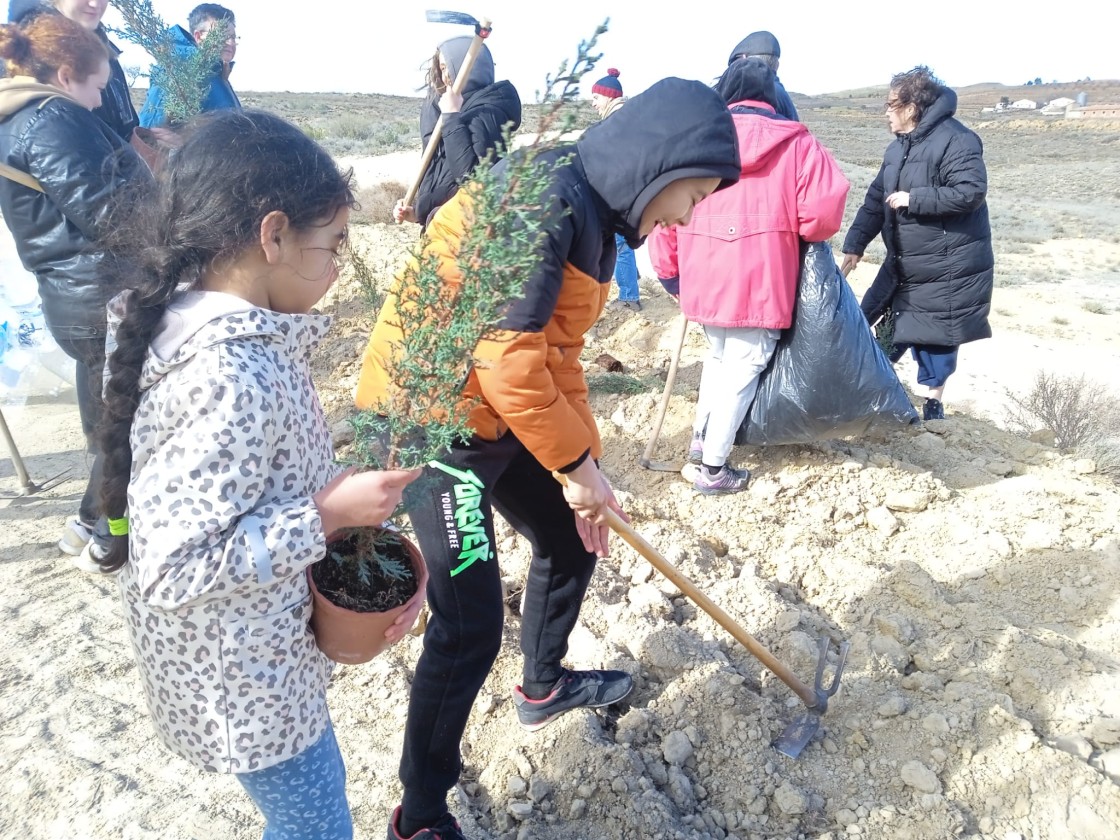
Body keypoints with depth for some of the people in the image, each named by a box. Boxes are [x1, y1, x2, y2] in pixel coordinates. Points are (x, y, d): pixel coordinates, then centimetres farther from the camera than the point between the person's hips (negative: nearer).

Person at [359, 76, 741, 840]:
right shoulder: (546, 196, -23)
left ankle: (545, 687, 48)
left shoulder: (593, 214, 8)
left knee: (572, 540, 21)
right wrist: (578, 462, -15)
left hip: (500, 413, 10)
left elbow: (557, 353, 12)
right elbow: (508, 362, -28)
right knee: (470, 625, -6)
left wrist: (584, 470, 10)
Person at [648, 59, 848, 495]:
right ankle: (713, 469, 11)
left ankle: (701, 438, 33)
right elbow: (824, 211, -10)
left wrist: (668, 270, 15)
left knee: (719, 355, 26)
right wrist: (800, 233, 13)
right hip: (760, 279, -4)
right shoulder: (795, 142, 1)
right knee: (743, 368, 6)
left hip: (704, 275, 4)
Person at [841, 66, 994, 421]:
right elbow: (876, 198, 13)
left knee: (934, 337, 1)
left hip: (948, 266, -8)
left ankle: (932, 404, 17)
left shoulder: (956, 141, -16)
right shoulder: (898, 146, 11)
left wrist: (914, 198, -21)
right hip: (904, 263, 8)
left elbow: (970, 192, -26)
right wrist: (854, 244, 8)